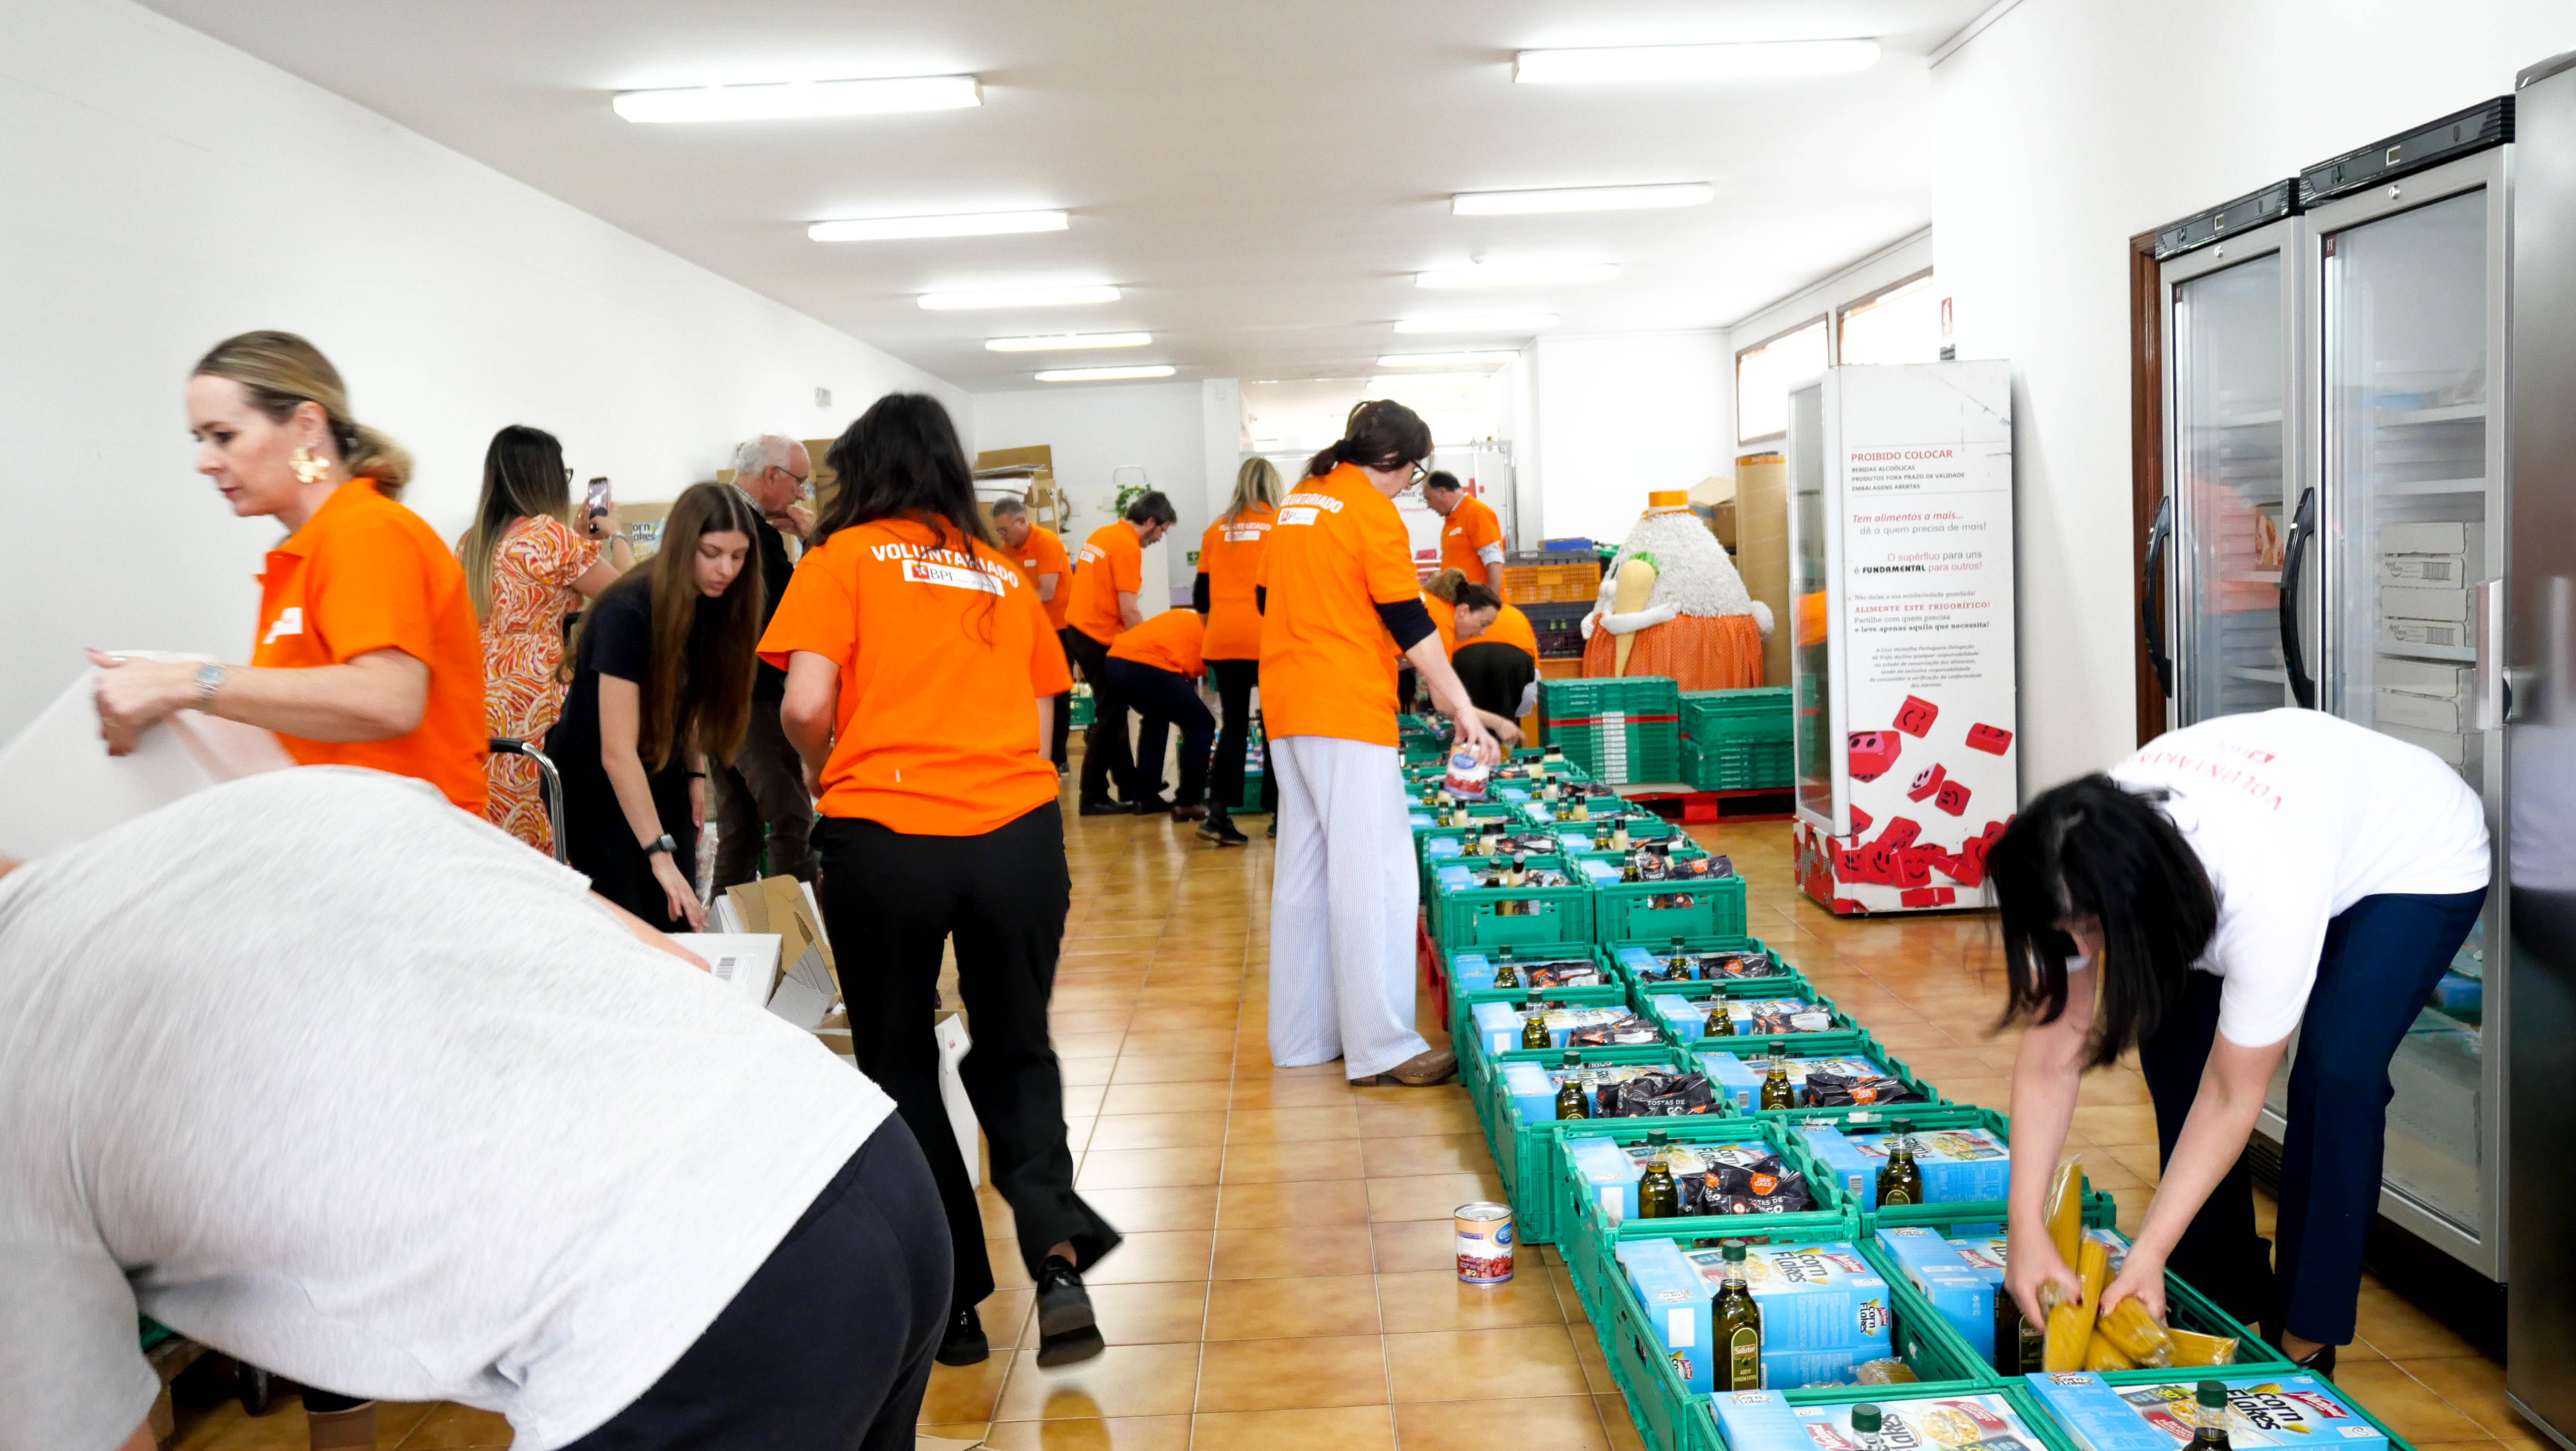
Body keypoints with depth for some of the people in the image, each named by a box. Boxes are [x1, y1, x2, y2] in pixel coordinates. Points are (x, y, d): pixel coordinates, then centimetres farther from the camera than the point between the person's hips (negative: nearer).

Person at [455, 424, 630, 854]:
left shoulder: (471, 542, 13)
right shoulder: (548, 534, -11)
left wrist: (580, 541, 27)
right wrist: (616, 536, 9)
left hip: (477, 707, 8)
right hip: (532, 711, -8)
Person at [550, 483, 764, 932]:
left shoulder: (713, 604, -6)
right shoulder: (626, 613, -27)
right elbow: (617, 752, -31)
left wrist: (696, 773, 1)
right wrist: (660, 854, -36)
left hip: (662, 779, 6)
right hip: (596, 783, -6)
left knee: (680, 924, -1)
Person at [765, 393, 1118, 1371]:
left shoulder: (844, 559, 4)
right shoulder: (1004, 573, 16)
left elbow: (805, 707, -7)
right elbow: (1039, 725, 14)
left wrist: (826, 774, 13)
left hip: (883, 837, -3)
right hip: (1017, 831, 3)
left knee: (900, 1067, 14)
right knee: (1014, 1052, 17)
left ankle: (953, 1302, 18)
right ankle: (1057, 1254, -4)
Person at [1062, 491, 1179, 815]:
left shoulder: (1102, 534, 13)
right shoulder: (1128, 546, -15)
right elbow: (1129, 611, -19)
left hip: (1079, 629, 9)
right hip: (1100, 639, -9)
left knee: (1113, 711, 16)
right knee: (1110, 716, -1)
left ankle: (1131, 789, 24)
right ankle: (1093, 798, 3)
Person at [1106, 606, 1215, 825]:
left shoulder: (1186, 618, 34)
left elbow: (1188, 677, 35)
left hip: (1115, 661, 8)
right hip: (1148, 667, -8)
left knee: (1156, 717, 33)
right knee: (1201, 725, 10)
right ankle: (1187, 804, 6)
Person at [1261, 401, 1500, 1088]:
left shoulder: (1297, 503, 15)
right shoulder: (1374, 514, -9)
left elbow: (1269, 601, 21)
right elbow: (1412, 626, -12)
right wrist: (1465, 710, -9)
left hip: (1287, 712, 9)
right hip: (1348, 713, -9)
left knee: (1304, 873, 12)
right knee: (1375, 877, -6)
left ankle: (1302, 1036, 18)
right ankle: (1381, 1046, -5)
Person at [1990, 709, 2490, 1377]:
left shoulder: (2268, 899, -44)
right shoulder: (2084, 874, -29)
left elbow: (2233, 1097, -32)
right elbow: (2050, 1057, -24)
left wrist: (2148, 1252, -31)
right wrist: (2027, 1230, -29)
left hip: (2419, 864, -5)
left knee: (2338, 1073, -23)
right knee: (2176, 1050, -7)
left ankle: (2304, 1344, -7)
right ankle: (2224, 1305, 11)